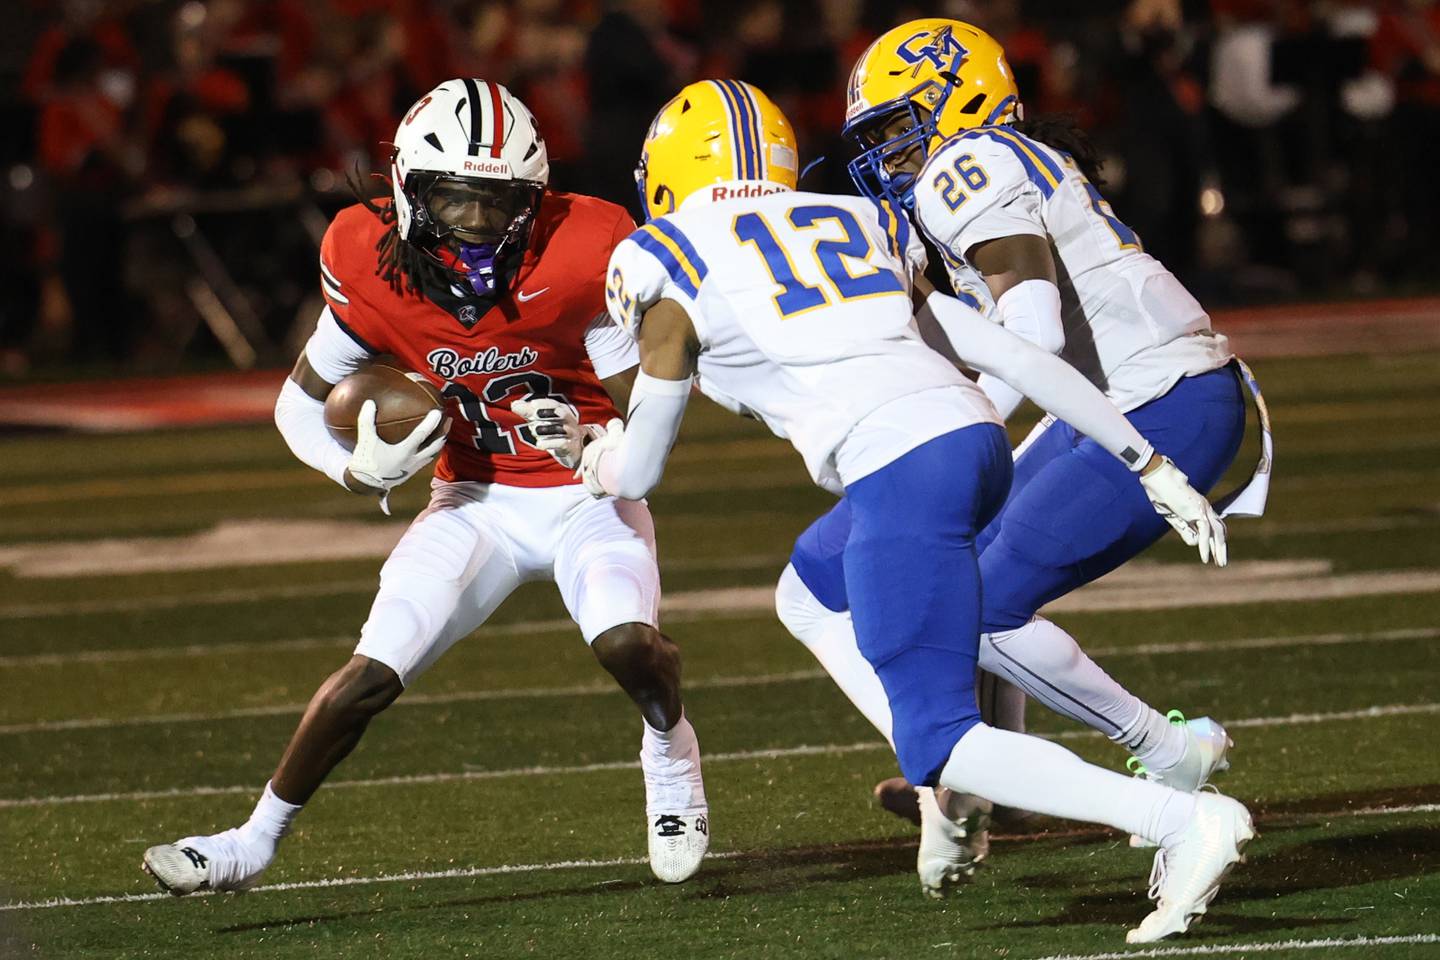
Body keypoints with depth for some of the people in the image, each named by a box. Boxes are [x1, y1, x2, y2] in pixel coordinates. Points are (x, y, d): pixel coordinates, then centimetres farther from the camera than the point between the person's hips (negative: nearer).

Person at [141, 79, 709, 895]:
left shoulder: (581, 256, -20)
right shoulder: (374, 264, -12)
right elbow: (302, 404, 2)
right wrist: (359, 470, -17)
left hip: (589, 495, -2)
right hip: (478, 502, 2)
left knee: (626, 642, -29)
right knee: (372, 674, -12)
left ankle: (673, 764, 4)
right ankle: (256, 842, 5)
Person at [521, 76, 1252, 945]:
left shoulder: (674, 264, 10)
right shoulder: (863, 224, 25)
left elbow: (639, 473, 17)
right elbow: (1016, 354, 20)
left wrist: (600, 461, 42)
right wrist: (1151, 466, 23)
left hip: (898, 475, -7)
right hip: (979, 440, 7)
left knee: (940, 746, -4)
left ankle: (1184, 821, -23)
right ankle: (960, 806, 27)